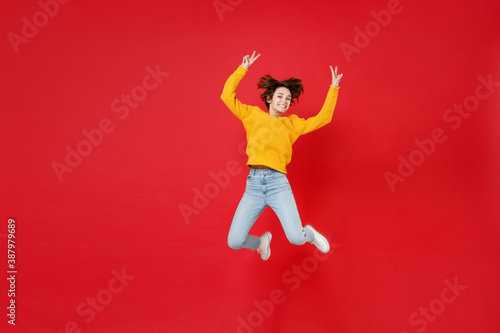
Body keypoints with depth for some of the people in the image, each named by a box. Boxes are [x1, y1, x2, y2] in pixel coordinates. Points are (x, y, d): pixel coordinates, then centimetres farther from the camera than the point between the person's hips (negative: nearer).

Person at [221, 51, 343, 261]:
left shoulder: (292, 123, 19)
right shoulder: (253, 114, 18)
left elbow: (323, 118, 16)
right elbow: (227, 96, 13)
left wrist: (333, 89, 15)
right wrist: (242, 69, 14)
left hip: (278, 183, 0)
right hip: (253, 184, 1)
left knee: (296, 238, -17)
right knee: (234, 242, -6)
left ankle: (309, 233, 22)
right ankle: (261, 241, 29)